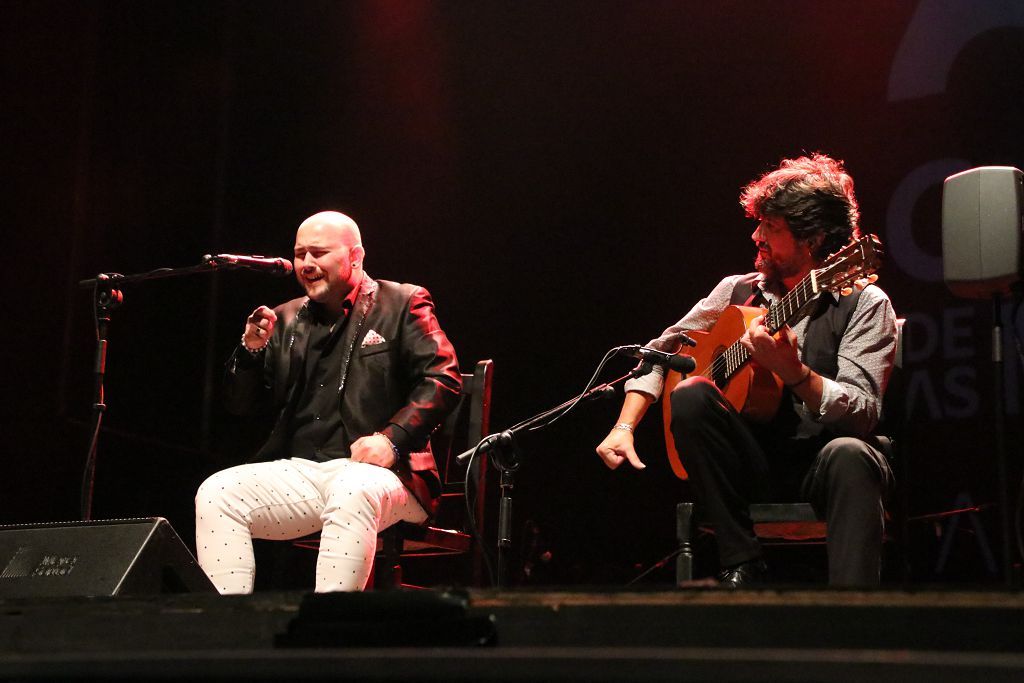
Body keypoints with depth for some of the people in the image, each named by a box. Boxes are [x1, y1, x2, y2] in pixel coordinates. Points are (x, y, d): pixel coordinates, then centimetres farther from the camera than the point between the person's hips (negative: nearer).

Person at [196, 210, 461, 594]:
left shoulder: (402, 305, 7)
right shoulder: (287, 320, 20)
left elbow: (443, 379, -4)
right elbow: (241, 405, 20)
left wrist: (391, 438, -18)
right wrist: (251, 349, 0)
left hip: (374, 471, -5)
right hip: (299, 472, 5)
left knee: (352, 494, -38)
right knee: (215, 493, -17)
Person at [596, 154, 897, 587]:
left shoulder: (865, 304, -3)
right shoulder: (738, 291, 10)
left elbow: (863, 414, -14)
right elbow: (660, 352, 13)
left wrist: (793, 372, -31)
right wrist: (625, 427, -3)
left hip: (820, 469, -3)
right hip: (749, 466, 4)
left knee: (850, 456, -37)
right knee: (690, 396, -23)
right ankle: (741, 568, -20)